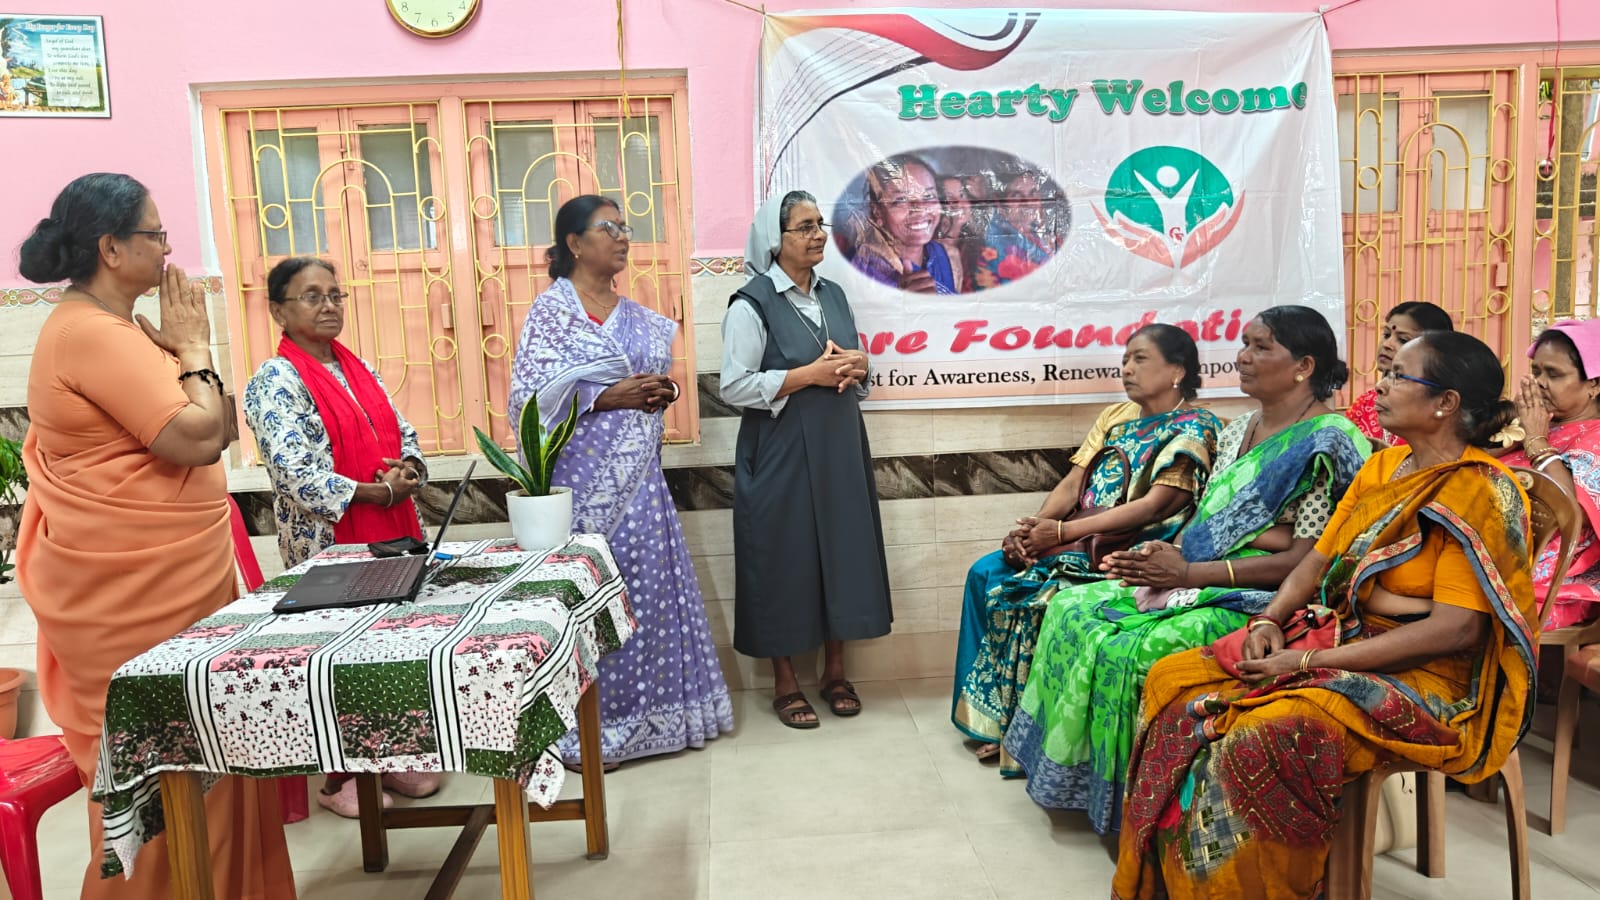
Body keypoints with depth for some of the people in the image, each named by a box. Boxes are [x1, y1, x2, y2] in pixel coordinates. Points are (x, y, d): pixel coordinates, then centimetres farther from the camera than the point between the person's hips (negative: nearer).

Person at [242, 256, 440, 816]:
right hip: (328, 545, -7)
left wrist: (410, 468, -6)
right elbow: (296, 474, -19)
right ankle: (339, 780, 18)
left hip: (391, 534, 7)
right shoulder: (275, 382, -10)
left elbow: (404, 434, 16)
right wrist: (376, 492, -18)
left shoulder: (359, 368, 13)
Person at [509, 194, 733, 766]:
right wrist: (608, 397, -18)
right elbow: (529, 398, -11)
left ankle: (642, 710, 23)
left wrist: (661, 392, 0)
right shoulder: (552, 308, -5)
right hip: (585, 476, -6)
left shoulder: (635, 315, 14)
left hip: (638, 474, 6)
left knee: (647, 587, 8)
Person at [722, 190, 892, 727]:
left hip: (839, 450, 6)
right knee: (785, 561, 2)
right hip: (780, 456, -6)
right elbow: (735, 387, -16)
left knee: (841, 552, 9)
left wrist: (855, 367, -4)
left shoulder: (833, 294, 11)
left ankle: (835, 671, 25)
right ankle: (785, 683, 17)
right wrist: (811, 373, -18)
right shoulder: (752, 303, -10)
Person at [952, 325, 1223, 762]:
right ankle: (989, 710, -1)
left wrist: (1063, 532, -21)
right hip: (1080, 541, 7)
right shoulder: (1115, 417, 17)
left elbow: (1154, 506, -17)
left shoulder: (1196, 429, -5)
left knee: (1041, 593, -28)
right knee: (986, 574, -10)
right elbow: (1072, 484, 10)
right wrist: (1032, 530, -10)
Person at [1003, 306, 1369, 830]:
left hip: (1260, 596, -9)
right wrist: (1165, 556, -2)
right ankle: (1073, 773, 5)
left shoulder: (1327, 442, -11)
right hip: (1196, 581, 9)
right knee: (1072, 610, -5)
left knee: (1129, 650, -27)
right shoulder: (1238, 432, 16)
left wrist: (1190, 574, -20)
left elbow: (1308, 559, -18)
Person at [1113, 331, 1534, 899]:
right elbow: (1318, 560, 15)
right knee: (1173, 681, -9)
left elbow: (1456, 629, -20)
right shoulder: (1380, 468, 12)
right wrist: (1269, 621, -6)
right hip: (1339, 640, 8)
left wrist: (1309, 661, -21)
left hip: (1423, 679, -8)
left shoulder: (1476, 493, -13)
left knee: (1262, 739, -34)